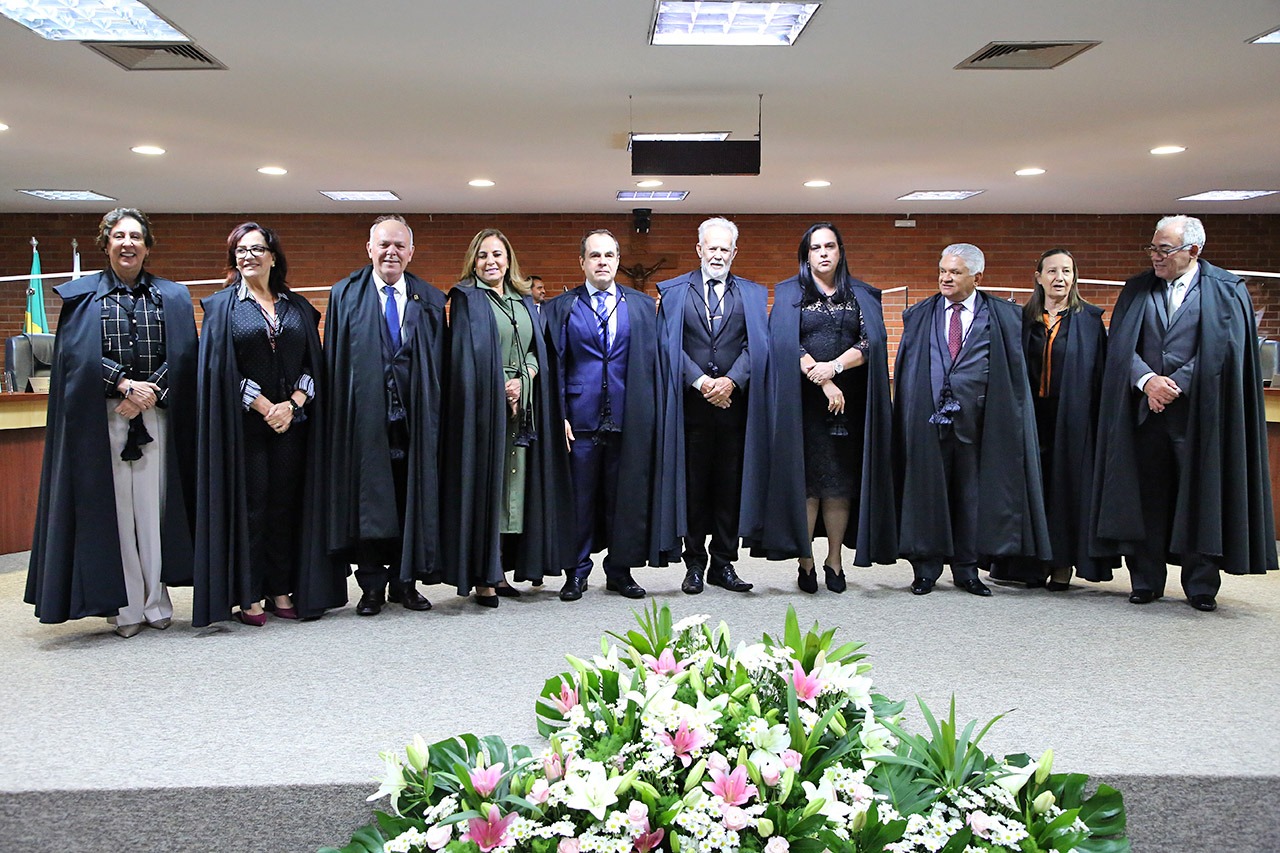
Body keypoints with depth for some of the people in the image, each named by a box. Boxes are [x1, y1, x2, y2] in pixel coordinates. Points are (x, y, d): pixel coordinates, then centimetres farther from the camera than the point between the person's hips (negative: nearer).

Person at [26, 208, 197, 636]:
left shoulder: (172, 297, 12)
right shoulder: (82, 296, 8)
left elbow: (182, 357, 4)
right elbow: (78, 356, -2)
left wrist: (150, 394, -10)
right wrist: (124, 384, -14)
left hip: (157, 415, 1)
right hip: (102, 419, -1)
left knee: (154, 508, 0)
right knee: (114, 509, -1)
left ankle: (156, 602, 8)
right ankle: (126, 607, 4)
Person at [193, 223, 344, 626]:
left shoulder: (298, 307, 11)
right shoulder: (223, 305, 3)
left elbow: (314, 363, 6)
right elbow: (221, 367, -5)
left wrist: (293, 404, -10)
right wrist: (265, 407, -13)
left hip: (293, 420, 3)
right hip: (244, 423, -3)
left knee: (286, 505, 5)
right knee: (249, 505, -1)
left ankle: (282, 591, 12)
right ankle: (249, 596, 6)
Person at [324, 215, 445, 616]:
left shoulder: (431, 302, 9)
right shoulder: (345, 295, 6)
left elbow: (438, 366, 8)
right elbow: (334, 360, 2)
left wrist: (431, 413, -1)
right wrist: (340, 414, -6)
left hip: (413, 417, 2)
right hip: (365, 416, -1)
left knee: (412, 499, 7)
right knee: (367, 499, 3)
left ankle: (404, 582, 20)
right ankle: (372, 586, 14)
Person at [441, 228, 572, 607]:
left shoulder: (524, 301, 18)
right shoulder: (466, 298, 2)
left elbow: (537, 349, 13)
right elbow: (465, 356, -4)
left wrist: (522, 381, -5)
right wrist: (497, 391, -11)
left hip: (521, 406, 5)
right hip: (483, 406, -5)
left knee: (513, 488, 5)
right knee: (484, 488, -6)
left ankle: (501, 572, 12)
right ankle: (483, 578, -3)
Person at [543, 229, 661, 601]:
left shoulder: (643, 306, 11)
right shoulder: (560, 308, 8)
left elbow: (653, 362, 7)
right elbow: (554, 365, 3)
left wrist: (650, 416, -1)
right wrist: (559, 416, -6)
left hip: (628, 421, 1)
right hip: (581, 419, -1)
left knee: (625, 497, 6)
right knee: (579, 498, 3)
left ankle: (620, 569, 18)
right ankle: (577, 571, 14)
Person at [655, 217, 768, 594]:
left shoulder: (753, 294, 13)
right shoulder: (673, 291, 8)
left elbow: (756, 345, 3)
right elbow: (669, 344, 0)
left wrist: (730, 380, -12)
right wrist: (700, 382, -11)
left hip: (734, 401, 1)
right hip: (691, 403, -1)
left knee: (730, 485, 4)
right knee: (692, 484, 2)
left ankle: (723, 563, 13)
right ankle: (695, 564, 11)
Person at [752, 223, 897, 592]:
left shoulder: (861, 295, 12)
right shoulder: (789, 293, 7)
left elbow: (872, 341, -1)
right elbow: (788, 344, -6)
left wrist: (835, 366, -17)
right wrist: (822, 383, -15)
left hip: (849, 402, 2)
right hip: (805, 400, -2)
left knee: (842, 482, 1)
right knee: (806, 480, -4)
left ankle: (834, 560, 8)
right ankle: (805, 561, 2)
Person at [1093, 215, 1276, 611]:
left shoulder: (1227, 291, 2)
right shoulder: (1137, 290, 10)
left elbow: (1221, 349, -6)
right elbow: (1121, 345, 2)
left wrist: (1174, 384, -13)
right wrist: (1147, 380, -15)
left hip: (1198, 412, -2)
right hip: (1144, 411, 3)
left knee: (1200, 499, 1)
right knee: (1145, 497, 4)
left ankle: (1201, 586, 13)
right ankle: (1146, 582, 14)